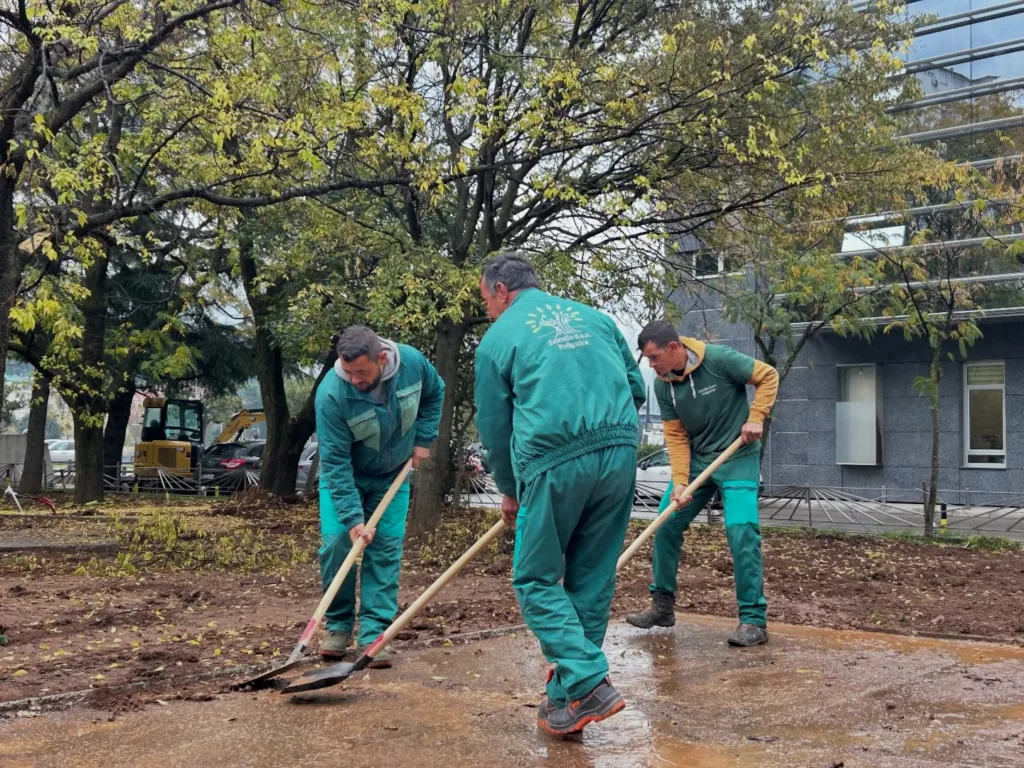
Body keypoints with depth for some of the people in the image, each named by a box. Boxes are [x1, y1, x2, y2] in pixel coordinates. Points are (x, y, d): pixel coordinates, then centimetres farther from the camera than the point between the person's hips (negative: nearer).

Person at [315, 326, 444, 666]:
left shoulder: (412, 363, -23)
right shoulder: (331, 395, -33)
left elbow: (435, 392, 2)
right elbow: (335, 462, -30)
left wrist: (424, 438, -5)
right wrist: (353, 518, -33)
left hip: (392, 476, 2)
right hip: (344, 476, -2)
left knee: (386, 550, -5)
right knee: (336, 545, -11)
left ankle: (374, 634, -1)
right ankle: (338, 626, 9)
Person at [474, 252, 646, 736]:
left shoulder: (498, 338, 8)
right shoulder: (594, 316, 19)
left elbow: (494, 428, 11)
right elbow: (637, 388, 20)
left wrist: (510, 492, 24)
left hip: (554, 463, -5)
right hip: (621, 453, 5)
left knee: (536, 580, 7)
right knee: (593, 579, 12)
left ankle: (589, 684, -6)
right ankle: (568, 694, 19)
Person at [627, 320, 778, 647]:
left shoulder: (719, 359, -19)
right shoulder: (662, 385, -5)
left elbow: (768, 376, -8)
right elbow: (676, 436, -3)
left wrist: (756, 417, -18)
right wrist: (679, 482, -12)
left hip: (738, 458, -5)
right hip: (696, 460, 6)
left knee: (741, 529, -18)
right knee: (666, 524, 4)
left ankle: (754, 620, -9)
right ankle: (662, 606, 20)